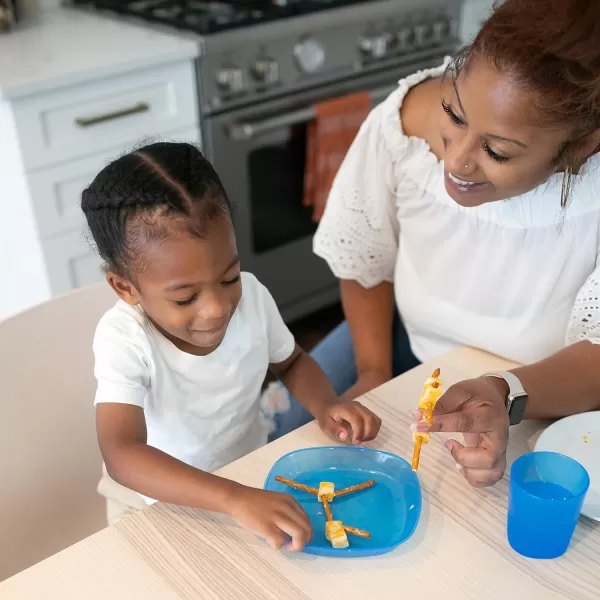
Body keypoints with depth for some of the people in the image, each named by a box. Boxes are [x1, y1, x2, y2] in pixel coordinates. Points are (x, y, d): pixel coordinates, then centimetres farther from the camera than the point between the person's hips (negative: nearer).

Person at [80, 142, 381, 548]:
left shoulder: (251, 296, -13)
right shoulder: (123, 339, -25)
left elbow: (291, 362, 6)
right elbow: (121, 455, -37)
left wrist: (326, 405, -14)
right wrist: (236, 500, -49)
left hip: (257, 477, 3)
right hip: (171, 500, -3)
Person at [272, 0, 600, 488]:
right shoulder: (407, 119, -26)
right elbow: (366, 261, -8)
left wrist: (504, 394, -45)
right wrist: (373, 375, -12)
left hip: (546, 393, -1)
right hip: (410, 339, 2)